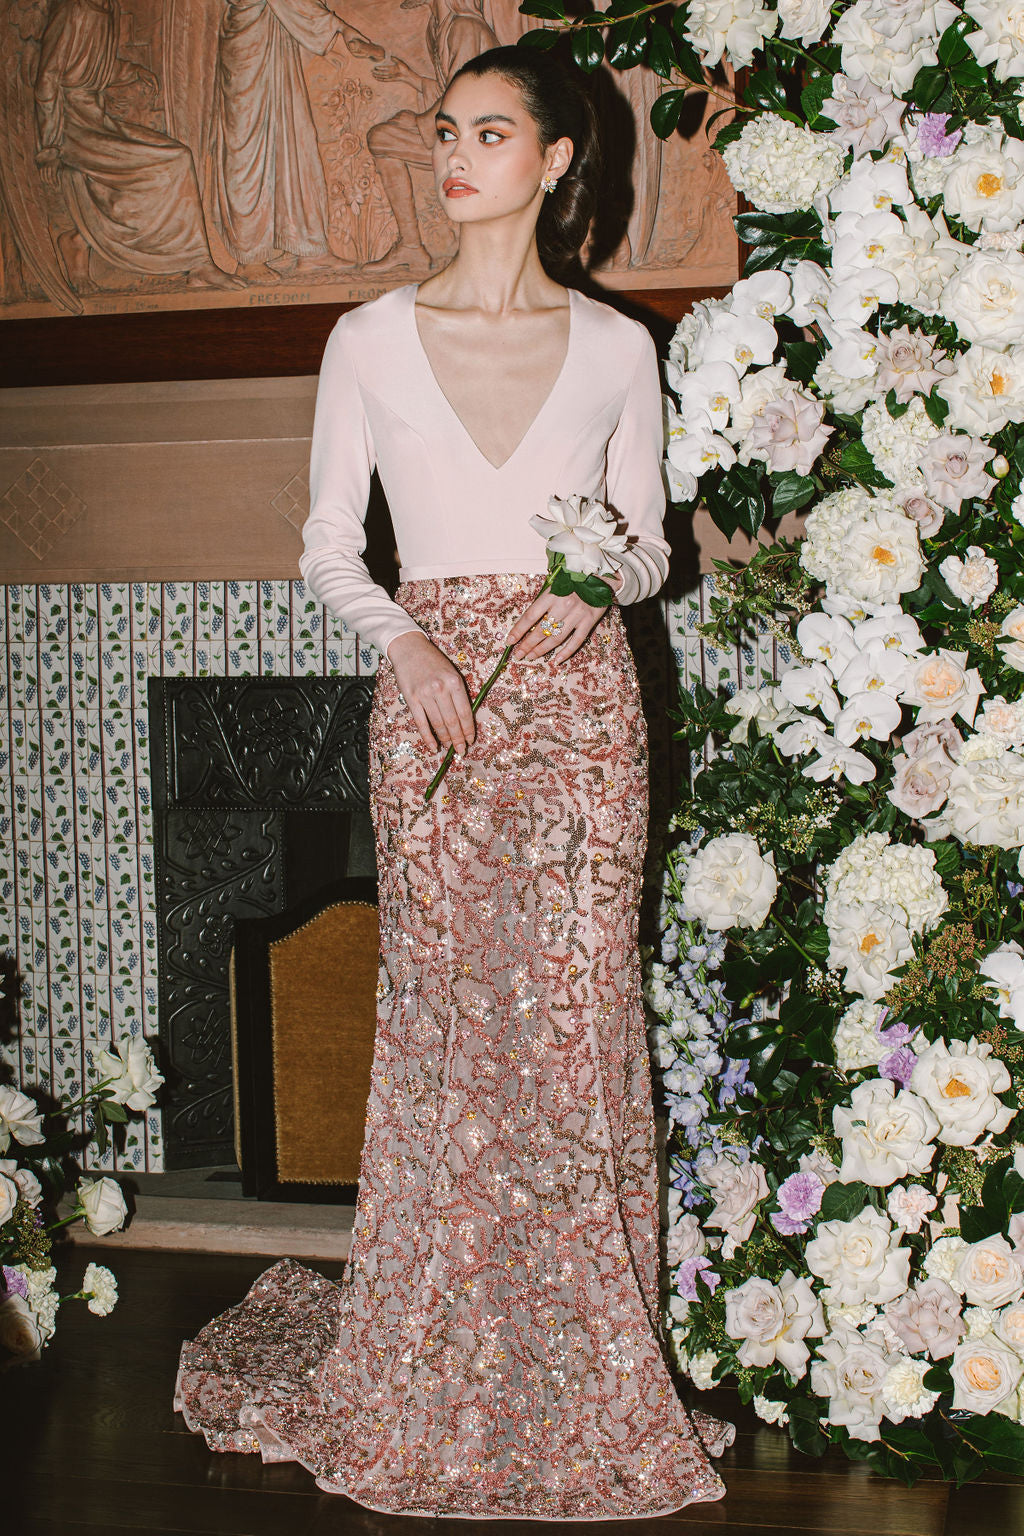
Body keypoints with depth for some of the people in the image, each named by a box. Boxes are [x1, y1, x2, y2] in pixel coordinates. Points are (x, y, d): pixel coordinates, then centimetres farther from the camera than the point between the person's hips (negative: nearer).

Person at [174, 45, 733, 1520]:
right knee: (445, 1018, 0)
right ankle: (447, 1370, 13)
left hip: (578, 693, 0)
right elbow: (329, 548, 6)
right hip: (428, 692, 0)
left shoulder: (615, 348, 6)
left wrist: (596, 587, -10)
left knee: (578, 1018, -1)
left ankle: (589, 1376, 10)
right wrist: (406, 640, -12)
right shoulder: (372, 338, 5)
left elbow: (650, 543, 11)